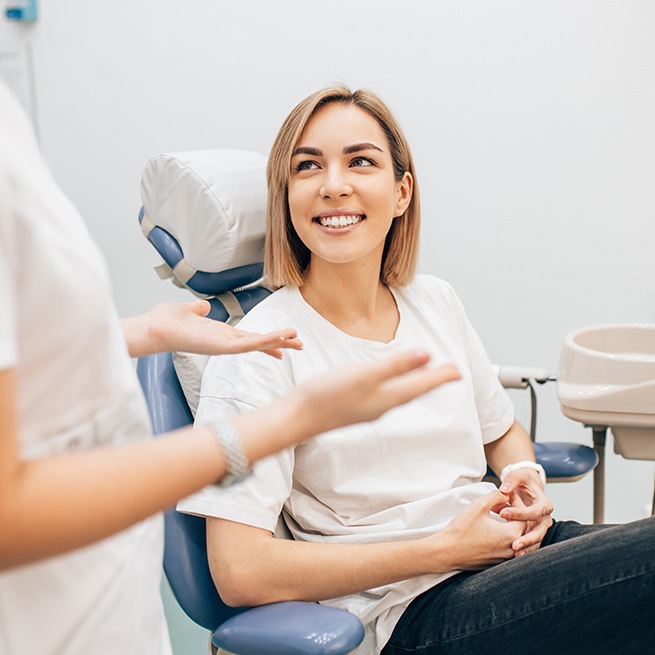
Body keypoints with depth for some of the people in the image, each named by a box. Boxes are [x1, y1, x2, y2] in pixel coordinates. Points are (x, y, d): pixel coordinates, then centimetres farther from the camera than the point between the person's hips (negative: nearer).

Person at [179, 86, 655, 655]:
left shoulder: (436, 302, 9)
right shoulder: (260, 350, -9)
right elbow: (240, 571, -16)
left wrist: (527, 481, 1)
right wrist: (443, 549, -14)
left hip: (510, 548, 7)